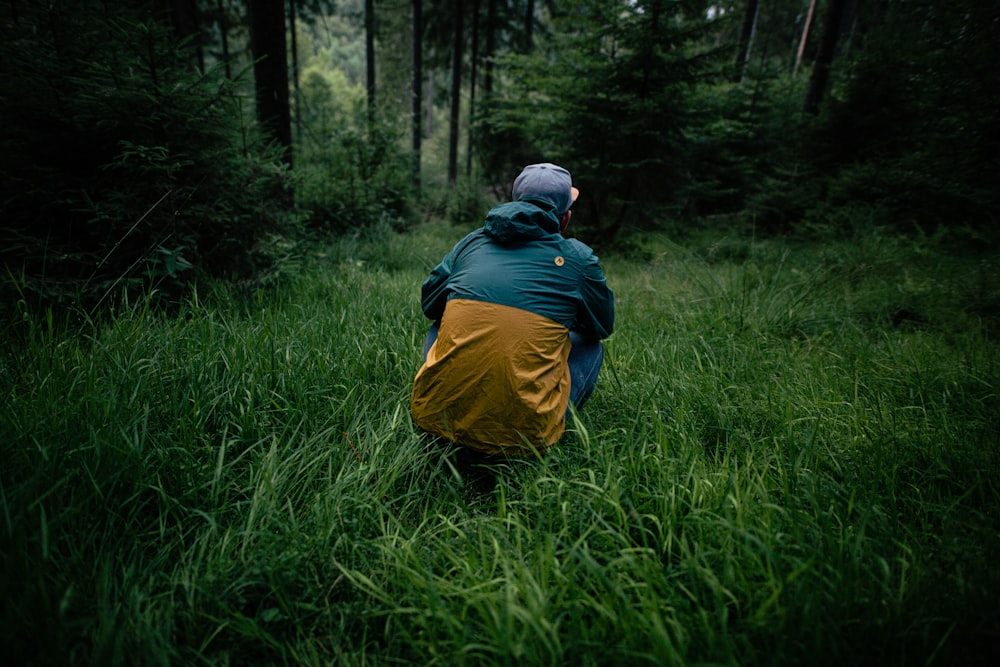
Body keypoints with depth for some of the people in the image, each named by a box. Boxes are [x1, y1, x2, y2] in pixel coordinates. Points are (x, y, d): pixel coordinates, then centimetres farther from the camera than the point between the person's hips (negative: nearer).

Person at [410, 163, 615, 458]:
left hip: (439, 415, 2)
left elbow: (429, 304, 23)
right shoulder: (579, 259, 3)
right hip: (524, 431, -1)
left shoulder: (471, 242, 10)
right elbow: (603, 326, 20)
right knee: (590, 345, 23)